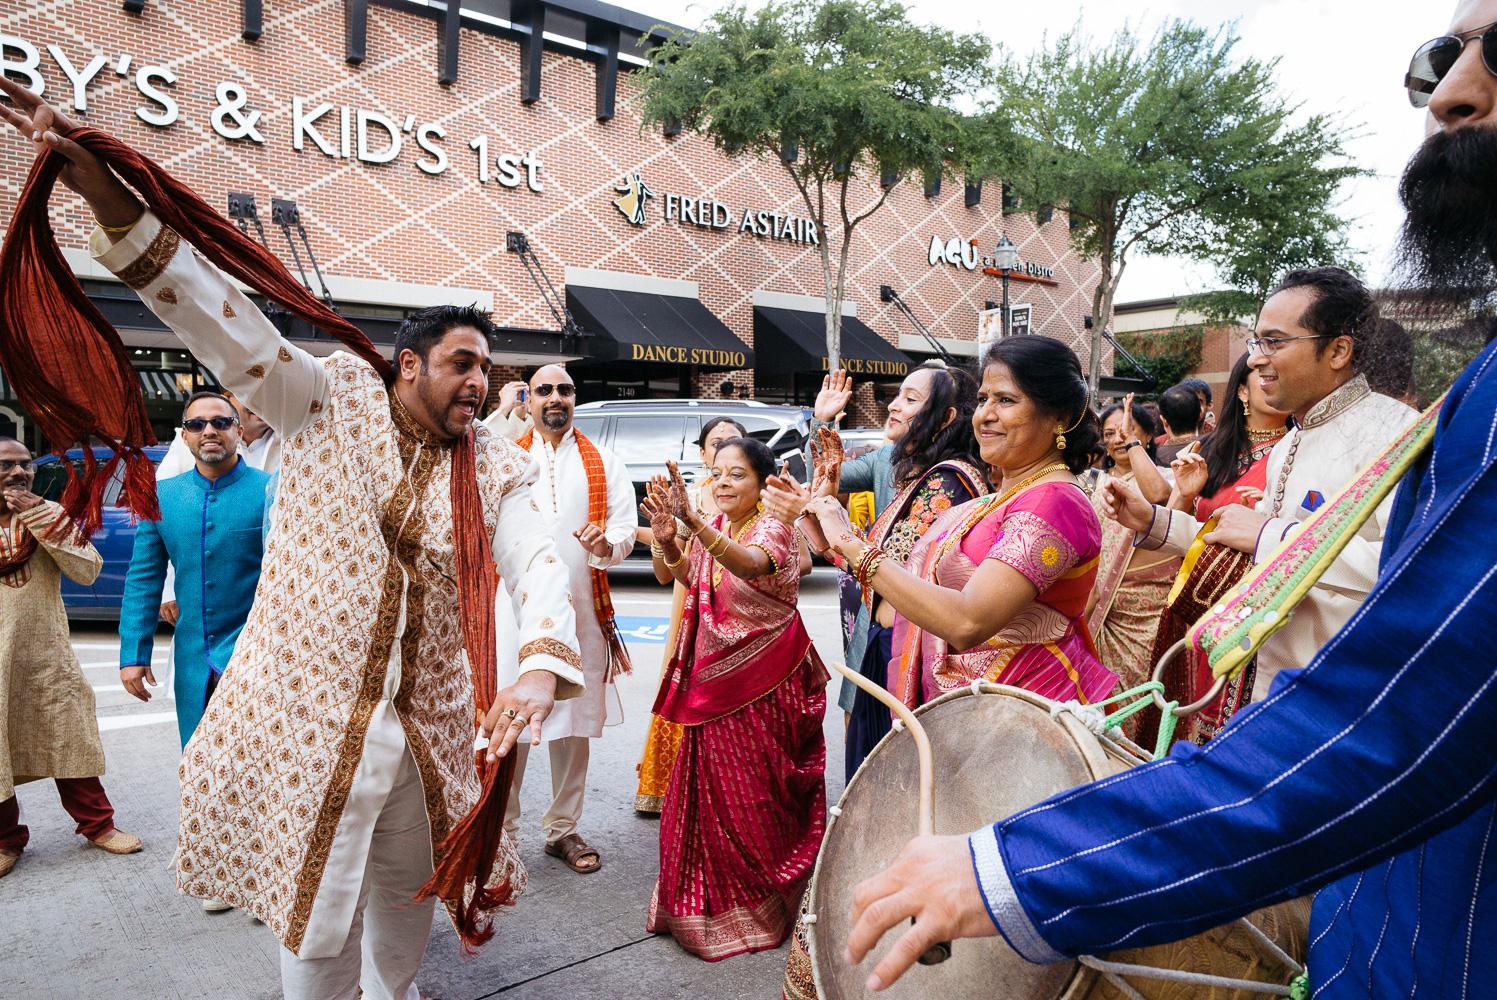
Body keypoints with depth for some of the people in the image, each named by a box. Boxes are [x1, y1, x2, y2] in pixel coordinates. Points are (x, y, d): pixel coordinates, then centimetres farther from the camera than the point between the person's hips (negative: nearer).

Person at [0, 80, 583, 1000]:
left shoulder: (496, 470, -2)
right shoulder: (336, 403, -3)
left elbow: (541, 566, -16)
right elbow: (227, 322, -12)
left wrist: (541, 672, -35)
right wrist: (106, 194, -23)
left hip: (430, 731, 2)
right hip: (304, 717, -2)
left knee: (409, 895, 21)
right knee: (319, 925, 8)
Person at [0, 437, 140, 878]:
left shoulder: (47, 514, 5)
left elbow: (87, 571, -8)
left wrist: (39, 519, -14)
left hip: (47, 658, 1)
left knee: (68, 740, 9)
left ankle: (96, 824, 22)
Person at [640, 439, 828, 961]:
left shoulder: (773, 526, -17)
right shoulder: (713, 526, 5)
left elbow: (750, 564, -38)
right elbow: (693, 580, 10)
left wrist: (693, 521, -51)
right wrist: (669, 543, -10)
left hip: (762, 681, -7)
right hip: (712, 674, 7)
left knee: (753, 796, 3)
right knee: (706, 788, 14)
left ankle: (760, 908, 25)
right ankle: (710, 901, 34)